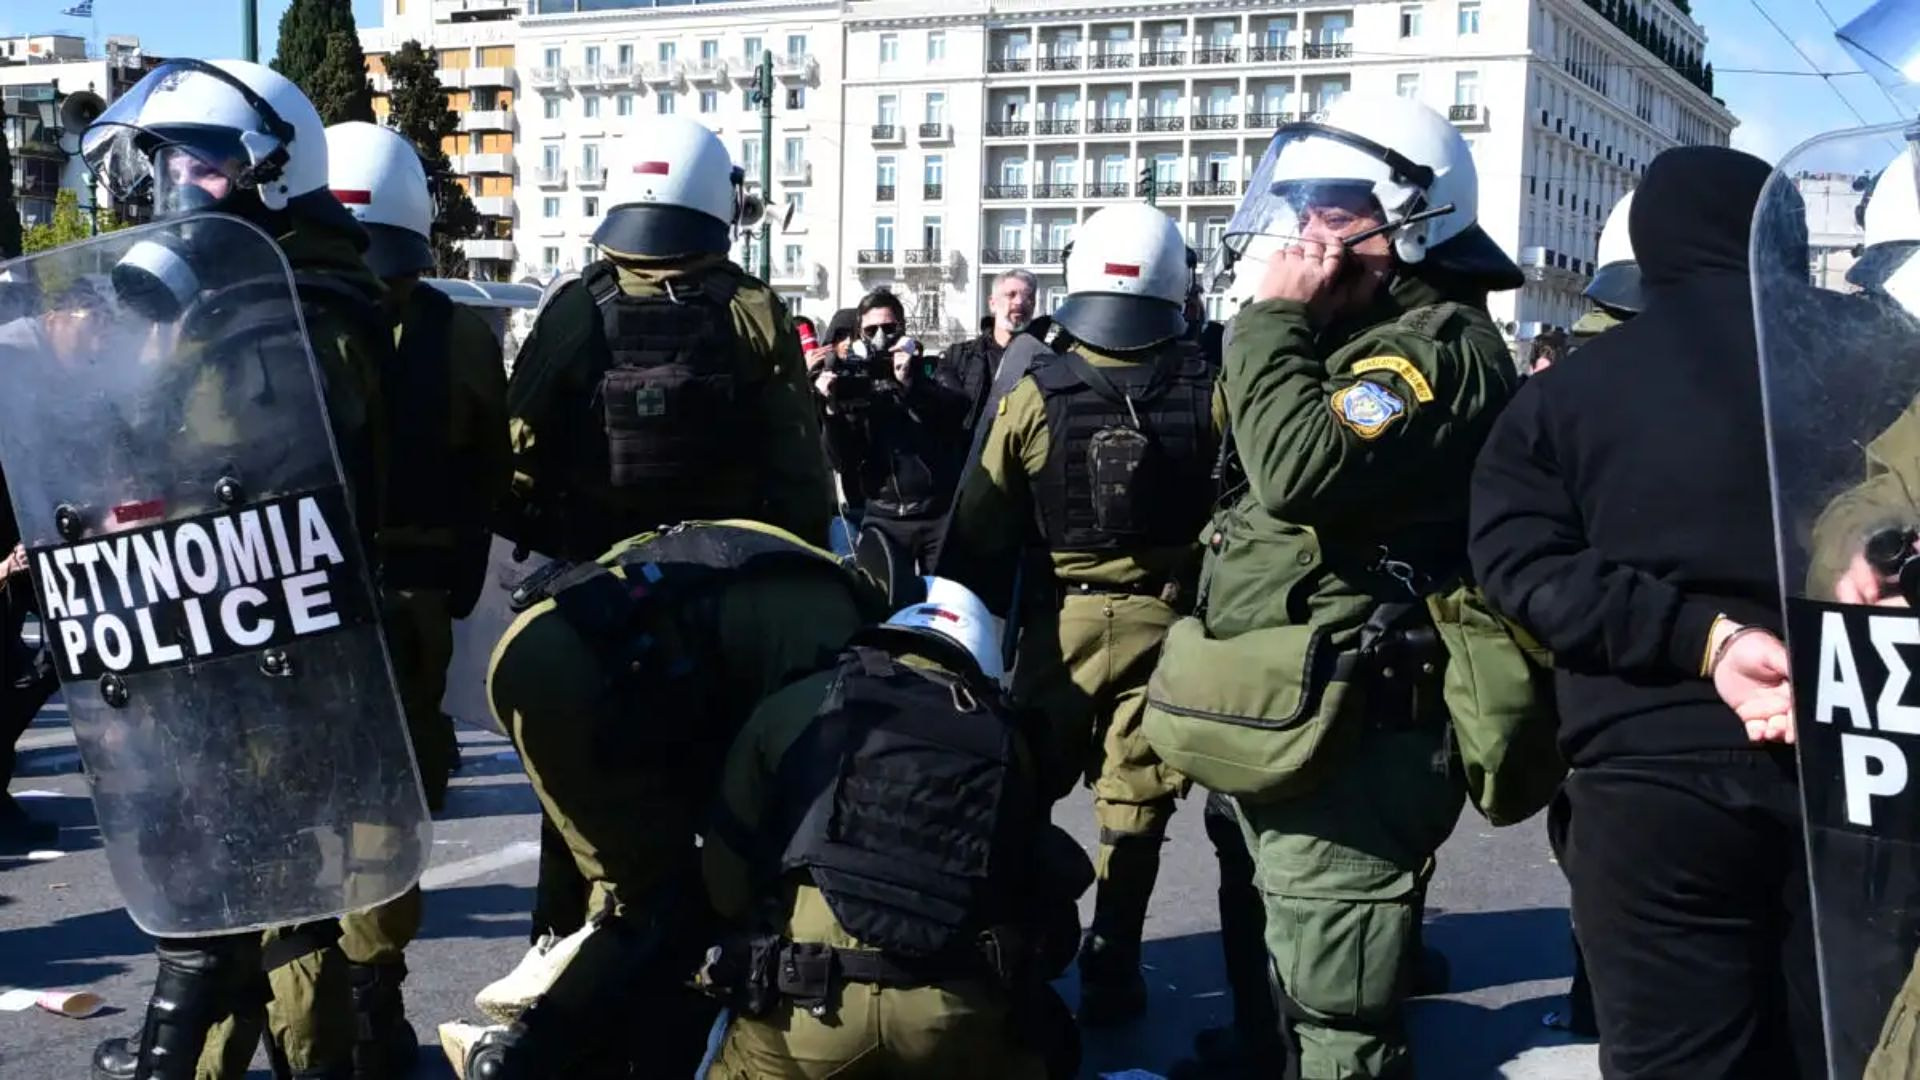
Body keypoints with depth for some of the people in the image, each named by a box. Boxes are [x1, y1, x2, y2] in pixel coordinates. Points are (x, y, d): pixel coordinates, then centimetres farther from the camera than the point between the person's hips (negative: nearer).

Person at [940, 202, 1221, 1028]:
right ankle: (1111, 966, 12)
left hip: (1062, 618, 0)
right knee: (1135, 799, 8)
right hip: (1164, 619, 0)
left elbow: (982, 524, -3)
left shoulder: (1037, 393, -9)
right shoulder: (1206, 393, -9)